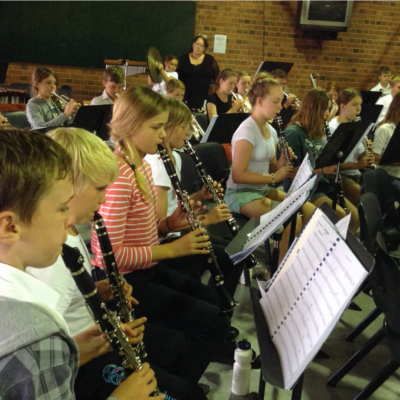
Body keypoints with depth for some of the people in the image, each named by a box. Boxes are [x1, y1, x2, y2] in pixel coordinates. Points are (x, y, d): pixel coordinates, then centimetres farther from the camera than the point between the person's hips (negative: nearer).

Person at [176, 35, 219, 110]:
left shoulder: (210, 60, 9)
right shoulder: (183, 59, 9)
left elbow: (217, 77, 9)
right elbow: (176, 76, 7)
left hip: (204, 96, 0)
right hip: (187, 97, 0)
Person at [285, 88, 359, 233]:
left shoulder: (317, 131, 11)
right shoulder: (293, 132, -15)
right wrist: (322, 169, -23)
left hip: (322, 183, 8)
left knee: (355, 217, -4)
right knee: (341, 216, -23)